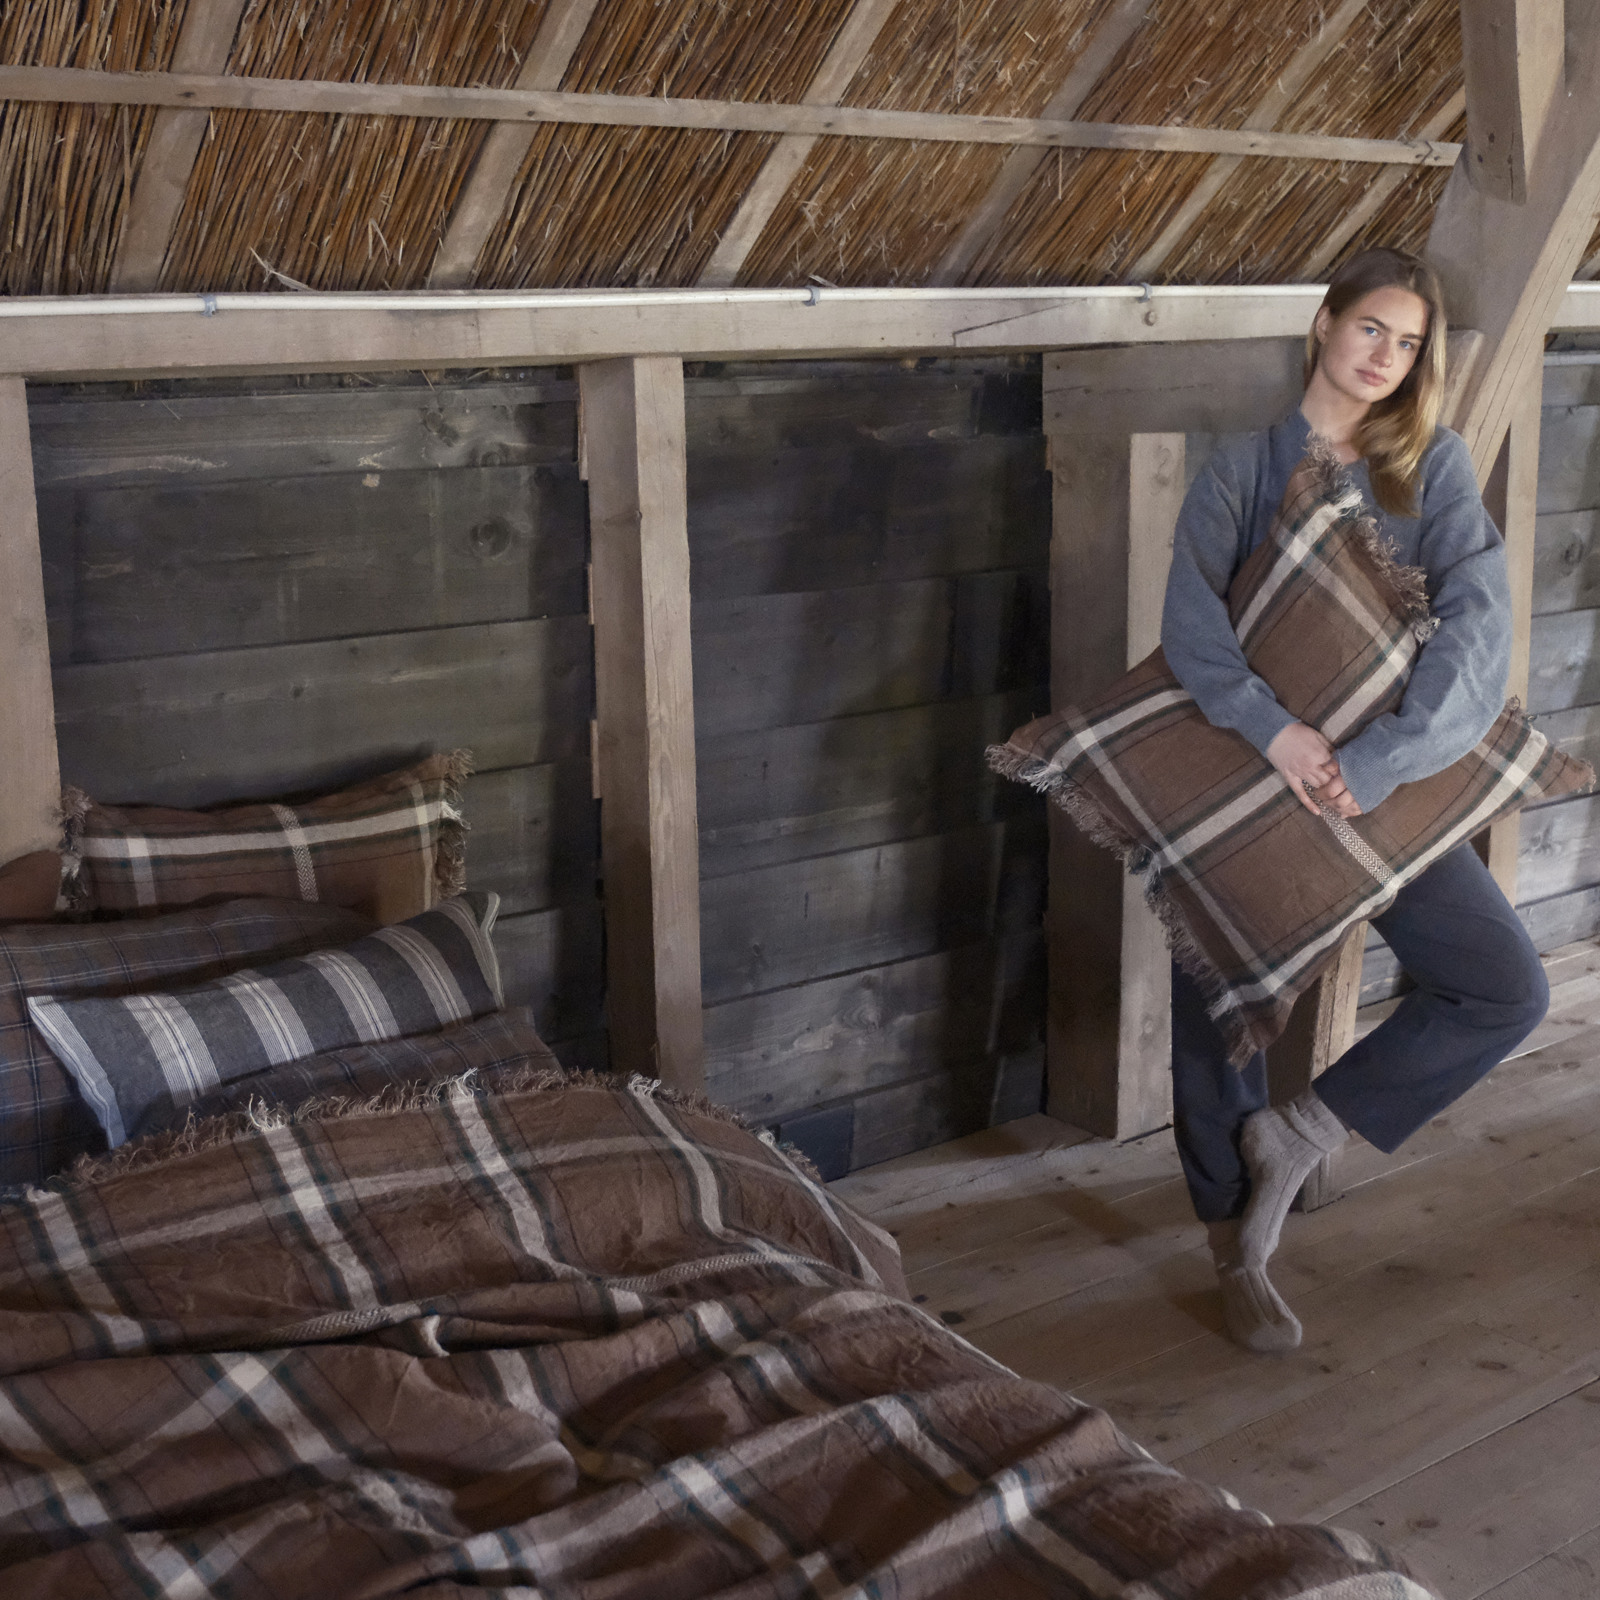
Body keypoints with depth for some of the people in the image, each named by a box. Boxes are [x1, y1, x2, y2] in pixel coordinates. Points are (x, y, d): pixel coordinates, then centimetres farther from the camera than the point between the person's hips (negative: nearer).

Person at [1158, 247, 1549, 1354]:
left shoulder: (1436, 465, 1)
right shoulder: (1244, 467, 0)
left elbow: (1478, 617, -14)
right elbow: (1189, 616, -16)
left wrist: (1380, 758, -27)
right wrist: (1274, 728, -33)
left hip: (1387, 783, 1)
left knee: (1509, 991, -9)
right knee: (1217, 1015, 2)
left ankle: (1303, 1132, 6)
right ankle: (1239, 1258, 21)